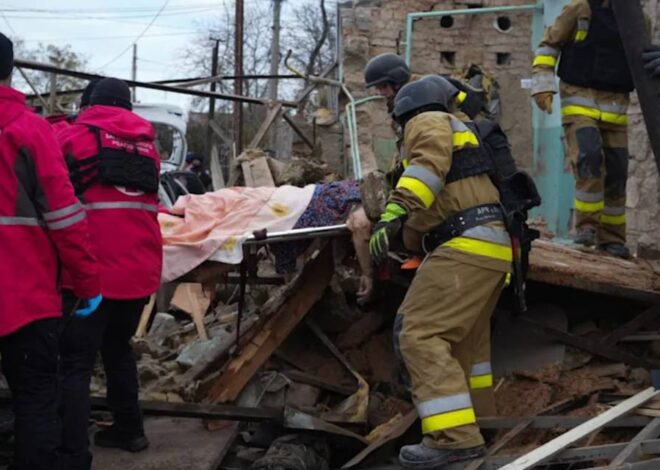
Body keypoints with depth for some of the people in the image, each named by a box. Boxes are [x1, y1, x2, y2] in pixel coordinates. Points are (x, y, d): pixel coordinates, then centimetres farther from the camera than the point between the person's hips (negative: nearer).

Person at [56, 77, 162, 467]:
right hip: (140, 268, 5)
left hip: (93, 269, -5)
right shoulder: (147, 144, 15)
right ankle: (129, 429, 34)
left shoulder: (74, 135, 1)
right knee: (118, 348, 24)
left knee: (77, 363, -6)